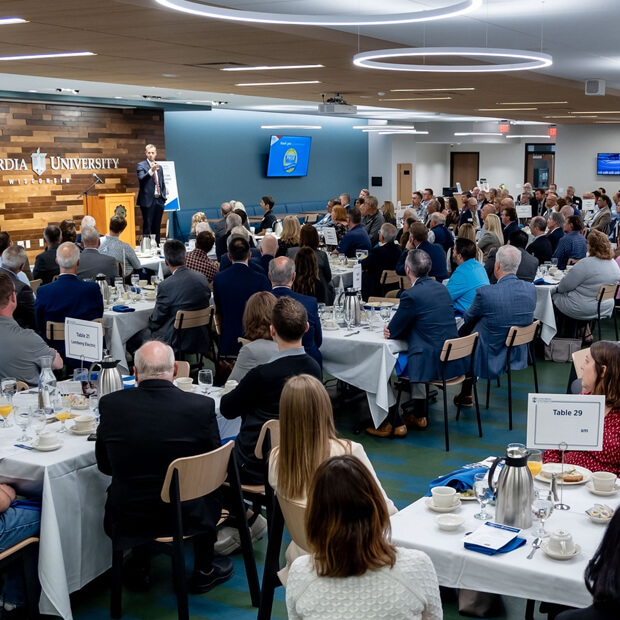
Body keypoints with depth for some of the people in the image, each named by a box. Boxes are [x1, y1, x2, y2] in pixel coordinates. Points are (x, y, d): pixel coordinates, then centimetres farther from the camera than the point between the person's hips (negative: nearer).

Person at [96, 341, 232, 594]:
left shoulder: (110, 404, -11)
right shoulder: (202, 406, -15)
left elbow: (104, 466, 3)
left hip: (128, 519, 2)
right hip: (187, 516, -1)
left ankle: (140, 568, 41)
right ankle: (204, 572, 38)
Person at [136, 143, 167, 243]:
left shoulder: (159, 167, 18)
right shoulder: (141, 165, 0)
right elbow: (141, 179, -18)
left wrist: (164, 196, 10)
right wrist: (151, 171, -33)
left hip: (159, 200, 5)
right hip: (148, 200, -5)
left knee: (157, 227, 7)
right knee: (147, 226, -5)